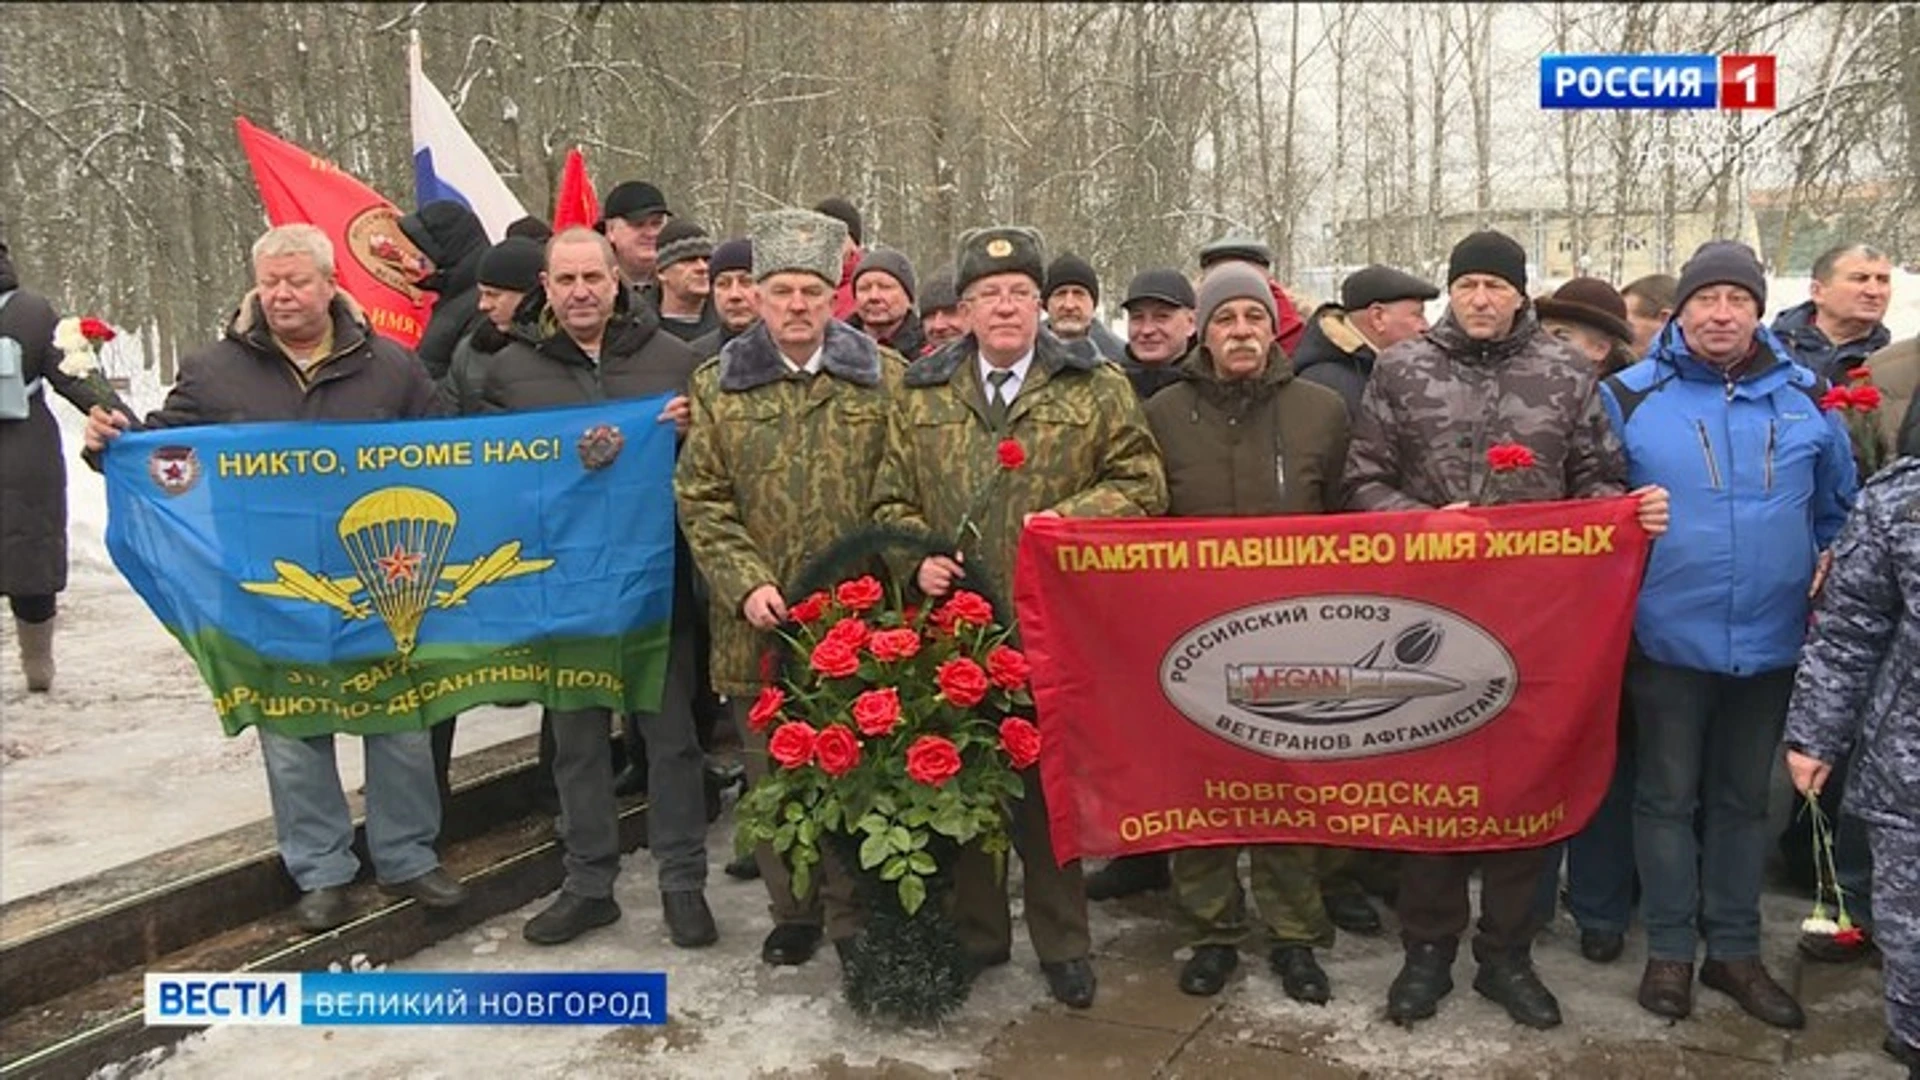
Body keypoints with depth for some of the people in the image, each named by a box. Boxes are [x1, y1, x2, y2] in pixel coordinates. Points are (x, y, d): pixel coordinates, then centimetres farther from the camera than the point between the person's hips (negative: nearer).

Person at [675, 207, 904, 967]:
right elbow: (701, 500, 3)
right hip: (761, 623, 2)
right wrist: (746, 583, -9)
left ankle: (856, 917, 23)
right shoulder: (719, 385, 7)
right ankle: (793, 912, 29)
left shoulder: (885, 378, 4)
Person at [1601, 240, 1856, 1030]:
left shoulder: (1806, 397, 3)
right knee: (1667, 797, 8)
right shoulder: (1630, 396, -6)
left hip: (1770, 640, 3)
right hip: (1669, 639, -3)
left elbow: (1837, 511, 14)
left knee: (1744, 798, 15)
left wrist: (1824, 590, 10)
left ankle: (1734, 948, 29)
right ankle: (1670, 948, 23)